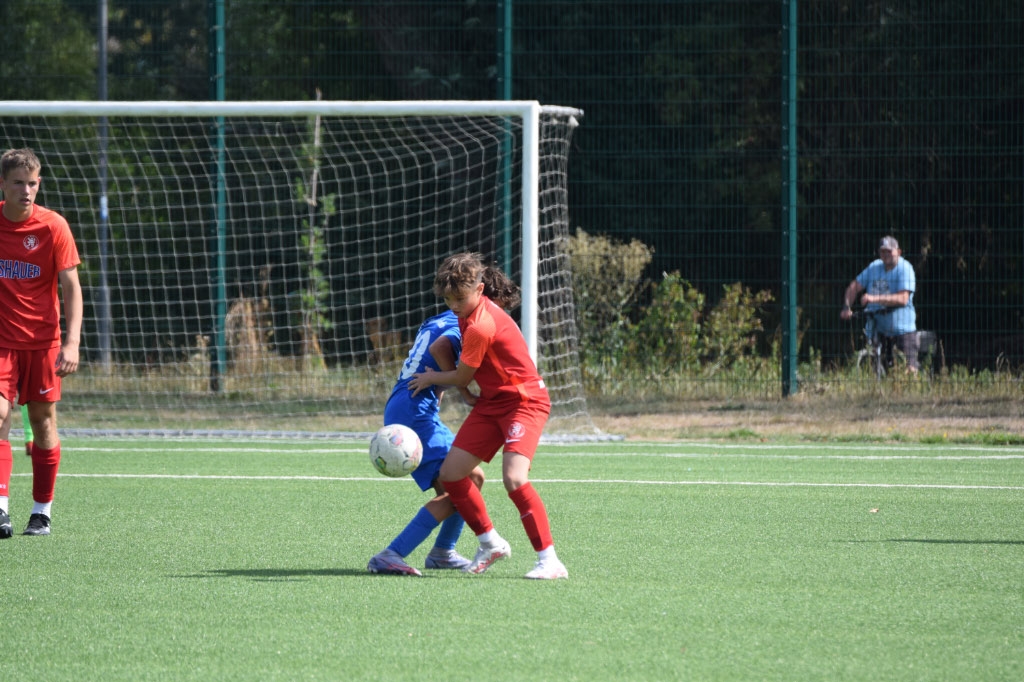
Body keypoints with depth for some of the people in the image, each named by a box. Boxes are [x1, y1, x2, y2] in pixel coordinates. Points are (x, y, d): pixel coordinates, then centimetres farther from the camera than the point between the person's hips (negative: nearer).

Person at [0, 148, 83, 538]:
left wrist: (72, 342, -18)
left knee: (43, 422, 5)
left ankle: (42, 513, 16)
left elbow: (71, 287, -7)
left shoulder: (53, 226, -8)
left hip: (43, 341, -1)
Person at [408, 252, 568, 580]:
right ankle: (491, 543, 17)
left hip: (524, 402, -9)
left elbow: (462, 378, -12)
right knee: (450, 473, 1)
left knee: (514, 478, -27)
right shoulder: (473, 312, 5)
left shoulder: (480, 326, -24)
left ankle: (549, 560, -22)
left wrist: (431, 378, 6)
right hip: (492, 403, 10)